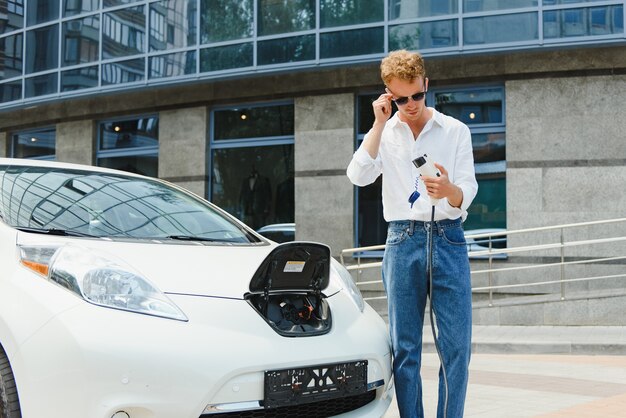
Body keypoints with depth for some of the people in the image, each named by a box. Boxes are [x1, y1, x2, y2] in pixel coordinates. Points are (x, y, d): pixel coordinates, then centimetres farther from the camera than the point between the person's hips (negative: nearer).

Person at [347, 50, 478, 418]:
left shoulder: (455, 131, 7)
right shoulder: (383, 134, 11)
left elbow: (468, 192, -1)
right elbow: (359, 176, -7)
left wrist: (448, 190, -25)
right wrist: (379, 124, -7)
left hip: (448, 239, -1)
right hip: (403, 241, 1)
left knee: (457, 346, -5)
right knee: (404, 347, 2)